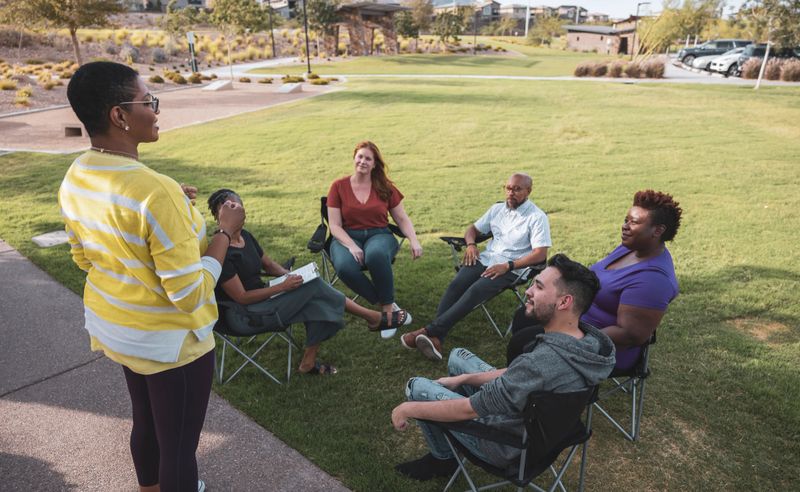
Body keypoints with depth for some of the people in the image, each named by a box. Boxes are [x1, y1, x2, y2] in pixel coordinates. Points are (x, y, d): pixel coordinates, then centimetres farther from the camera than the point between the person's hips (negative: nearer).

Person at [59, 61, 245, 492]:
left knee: (146, 421, 30)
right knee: (178, 443, 13)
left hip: (111, 327, 9)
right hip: (168, 340, -8)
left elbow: (84, 259, 11)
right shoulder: (155, 191, -31)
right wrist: (224, 230, -15)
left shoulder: (74, 179, -4)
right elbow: (190, 294, -27)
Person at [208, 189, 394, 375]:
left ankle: (309, 362, -6)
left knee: (318, 301, -14)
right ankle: (371, 317, -5)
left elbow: (268, 264, 17)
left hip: (259, 297, 8)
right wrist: (282, 287, -19)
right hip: (241, 316, -8)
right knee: (314, 286, -18)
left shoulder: (245, 236, 4)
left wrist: (290, 276, -2)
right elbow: (241, 297, -19)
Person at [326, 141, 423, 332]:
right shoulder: (338, 186, 4)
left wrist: (414, 240, -8)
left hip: (379, 235, 0)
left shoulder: (385, 187, 8)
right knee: (345, 267, -36)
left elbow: (402, 219, 11)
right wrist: (352, 246, -18)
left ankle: (387, 306, -19)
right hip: (348, 237, 0)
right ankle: (386, 306, -18)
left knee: (376, 255, -39)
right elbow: (335, 225, 0)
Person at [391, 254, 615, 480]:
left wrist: (409, 409, -14)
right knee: (458, 356, 19)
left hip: (509, 446, -8)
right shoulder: (587, 338, -12)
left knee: (416, 386, 3)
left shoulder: (545, 360, -40)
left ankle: (443, 457, 27)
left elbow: (468, 409, -29)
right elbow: (518, 373, 2)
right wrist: (463, 378, 5)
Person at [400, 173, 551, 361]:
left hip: (511, 269, -5)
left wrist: (507, 266, -19)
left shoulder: (537, 217, -2)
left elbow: (540, 254, -11)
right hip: (485, 259, 5)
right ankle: (435, 338, -37)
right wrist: (471, 244, 1)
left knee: (476, 290, -32)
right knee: (456, 284, -25)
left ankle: (429, 330, -36)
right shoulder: (497, 209, 16)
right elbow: (473, 229, 25)